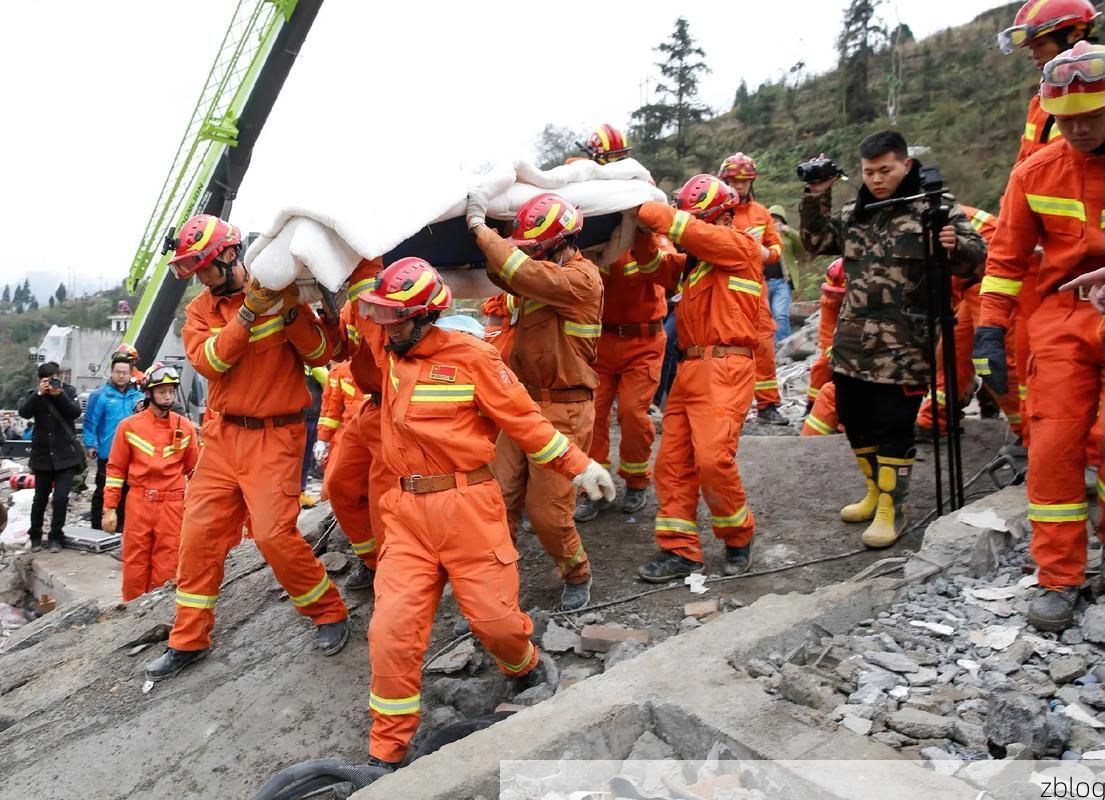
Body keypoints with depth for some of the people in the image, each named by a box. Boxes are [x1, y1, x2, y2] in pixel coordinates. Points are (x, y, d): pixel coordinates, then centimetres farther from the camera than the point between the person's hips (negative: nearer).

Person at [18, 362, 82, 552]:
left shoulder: (69, 391, 0)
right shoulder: (35, 394, 2)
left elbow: (76, 413, -14)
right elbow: (24, 413, -14)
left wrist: (59, 394, -25)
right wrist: (39, 393, -24)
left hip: (65, 455, -1)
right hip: (43, 455, 2)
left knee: (61, 497, -8)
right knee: (40, 498, 11)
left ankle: (56, 537, 7)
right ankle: (35, 535, 29)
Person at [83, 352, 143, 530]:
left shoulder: (138, 396, 6)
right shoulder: (100, 395, -6)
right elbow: (90, 422, -8)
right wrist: (90, 445, -12)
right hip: (107, 454, -4)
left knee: (126, 492, 14)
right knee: (102, 492, 3)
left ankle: (121, 527, 25)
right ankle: (97, 528, 12)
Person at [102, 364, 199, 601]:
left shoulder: (185, 427, 5)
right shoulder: (129, 426, 3)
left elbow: (194, 469, 10)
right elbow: (115, 469, 5)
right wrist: (110, 508, 2)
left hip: (172, 506, 0)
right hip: (139, 503, 0)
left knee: (165, 567, 3)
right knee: (135, 564, 6)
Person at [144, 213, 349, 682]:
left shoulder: (278, 293, -4)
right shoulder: (200, 309, 6)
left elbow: (321, 354, -8)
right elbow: (207, 360, -13)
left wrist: (291, 311, -21)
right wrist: (247, 312, -21)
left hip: (274, 436, -5)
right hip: (222, 434, 5)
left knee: (274, 533, -12)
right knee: (199, 532, 6)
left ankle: (329, 613, 11)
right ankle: (189, 639, 22)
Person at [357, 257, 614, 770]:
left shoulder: (470, 357, -8)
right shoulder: (385, 349, 7)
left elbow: (522, 418, -3)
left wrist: (577, 464, -1)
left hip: (467, 507, -4)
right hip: (407, 511, 4)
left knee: (493, 614, 4)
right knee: (392, 628, -2)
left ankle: (526, 667, 41)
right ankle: (386, 752, 16)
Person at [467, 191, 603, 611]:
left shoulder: (581, 278, -17)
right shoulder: (545, 274, 10)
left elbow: (522, 272, -29)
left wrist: (480, 226, -20)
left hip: (563, 411, -8)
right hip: (525, 403, 8)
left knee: (547, 511, 1)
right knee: (499, 498, 5)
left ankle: (577, 575, 28)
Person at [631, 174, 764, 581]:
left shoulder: (741, 245, 0)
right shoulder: (694, 258, 22)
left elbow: (694, 232, -13)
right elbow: (658, 267, 13)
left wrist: (642, 209, -9)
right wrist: (642, 235, -4)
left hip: (725, 369, -8)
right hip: (689, 368, 8)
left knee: (713, 458, -15)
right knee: (672, 460, 3)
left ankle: (738, 536, 9)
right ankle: (679, 549, 10)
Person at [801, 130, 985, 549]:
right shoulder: (856, 210, 12)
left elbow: (975, 258, -7)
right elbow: (817, 242, 18)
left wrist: (957, 246, -30)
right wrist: (816, 197, 5)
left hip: (904, 345, -6)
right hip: (853, 341, 6)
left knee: (894, 427, -2)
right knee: (854, 418, 14)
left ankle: (892, 509, 14)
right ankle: (877, 491, 34)